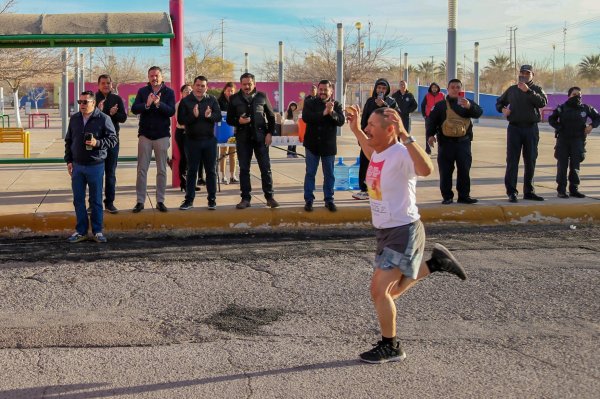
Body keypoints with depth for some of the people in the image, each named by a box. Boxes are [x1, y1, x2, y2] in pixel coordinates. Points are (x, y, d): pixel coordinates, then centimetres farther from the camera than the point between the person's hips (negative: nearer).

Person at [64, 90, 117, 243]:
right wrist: (69, 160, 9)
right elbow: (68, 141, 15)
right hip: (77, 166, 4)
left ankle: (97, 231, 14)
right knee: (78, 200, 7)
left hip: (96, 166, -4)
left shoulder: (103, 119, -6)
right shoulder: (74, 119, 8)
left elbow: (113, 139, -6)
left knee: (96, 200, 4)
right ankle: (81, 231, 16)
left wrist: (98, 143, -21)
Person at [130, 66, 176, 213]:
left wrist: (158, 104, -29)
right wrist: (147, 104, -26)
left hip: (162, 135, -1)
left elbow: (171, 111, -13)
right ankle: (140, 201, 6)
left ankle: (160, 201, 12)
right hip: (145, 134, 1)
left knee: (162, 170, 5)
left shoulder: (169, 92, 0)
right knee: (142, 169, 1)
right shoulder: (142, 91, 4)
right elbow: (134, 109, -8)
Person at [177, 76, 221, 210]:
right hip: (192, 140, -1)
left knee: (211, 170, 6)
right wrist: (193, 116, -23)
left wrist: (210, 116, -25)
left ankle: (212, 199, 13)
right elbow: (180, 119, -7)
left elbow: (218, 116, -3)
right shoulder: (185, 101, 1)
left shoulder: (212, 100, 5)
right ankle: (189, 199, 11)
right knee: (191, 170, 5)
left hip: (209, 140, 1)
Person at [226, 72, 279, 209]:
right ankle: (245, 198, 11)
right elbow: (229, 119, 6)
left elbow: (271, 116, 8)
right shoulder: (234, 99, 4)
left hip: (260, 137, -1)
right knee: (244, 169, 4)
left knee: (266, 167, -1)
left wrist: (270, 133, -3)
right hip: (243, 138, 1)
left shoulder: (262, 96, 4)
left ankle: (269, 197, 6)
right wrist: (238, 121, -15)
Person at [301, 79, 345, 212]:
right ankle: (308, 200, 11)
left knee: (329, 175, 8)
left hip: (329, 145, 1)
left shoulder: (336, 105, 2)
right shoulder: (310, 103, -1)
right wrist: (323, 113, -28)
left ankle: (329, 200, 17)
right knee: (310, 173, 4)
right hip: (312, 144, -1)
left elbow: (341, 121, -12)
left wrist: (332, 112, -31)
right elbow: (305, 117, -19)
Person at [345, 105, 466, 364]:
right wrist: (355, 129, 26)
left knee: (379, 290, -8)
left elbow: (426, 170, -46)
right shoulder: (379, 151, 3)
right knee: (390, 290, 19)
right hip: (384, 231, 9)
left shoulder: (401, 154, -23)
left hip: (403, 231, -9)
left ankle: (390, 348, 10)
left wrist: (405, 136, -48)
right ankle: (435, 264, 32)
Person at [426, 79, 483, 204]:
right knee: (445, 171, 1)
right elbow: (432, 121, 2)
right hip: (446, 142, -1)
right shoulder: (440, 105, 7)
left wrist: (469, 106, -29)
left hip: (463, 142, 1)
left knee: (464, 170, 2)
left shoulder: (468, 103, 10)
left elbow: (478, 112, -9)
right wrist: (430, 135, -15)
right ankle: (447, 196, 9)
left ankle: (464, 195, 10)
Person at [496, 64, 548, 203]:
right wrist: (502, 109, 0)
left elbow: (543, 102, -15)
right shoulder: (512, 90, 10)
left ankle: (528, 191, 17)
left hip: (531, 129, 0)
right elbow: (499, 102, 22)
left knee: (530, 161, 7)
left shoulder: (536, 89, 5)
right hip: (514, 128, 0)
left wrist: (528, 91, -24)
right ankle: (511, 192, -4)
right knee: (512, 161, -5)